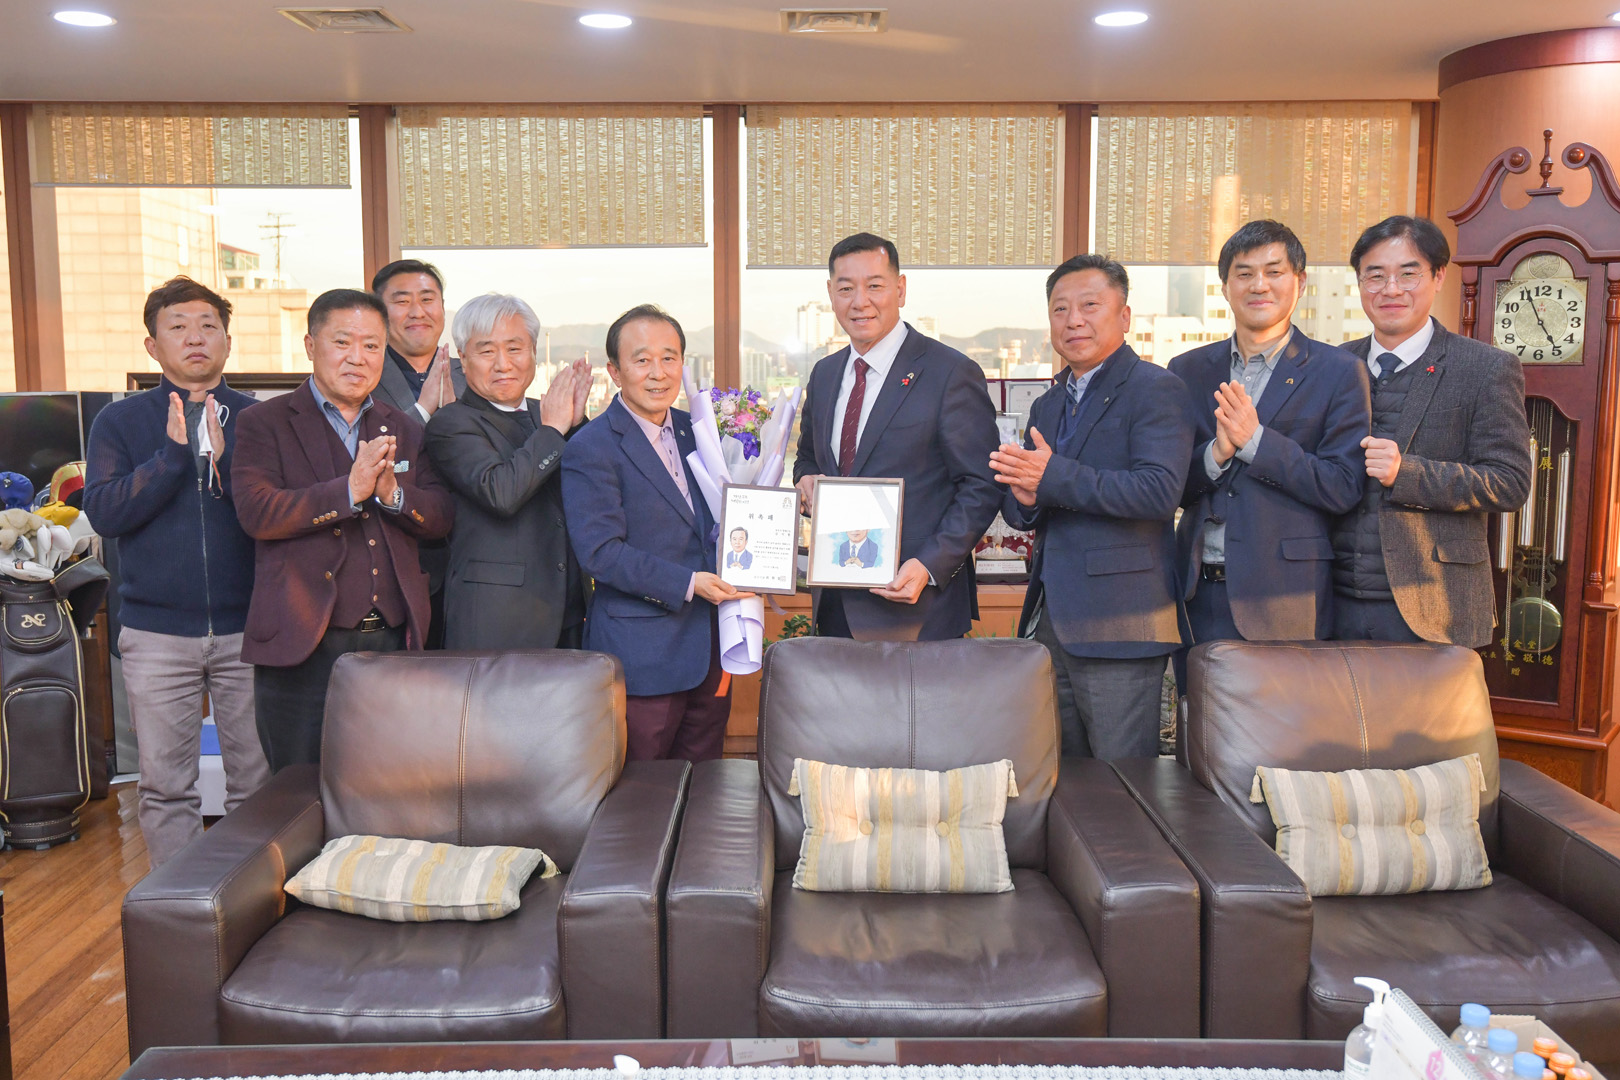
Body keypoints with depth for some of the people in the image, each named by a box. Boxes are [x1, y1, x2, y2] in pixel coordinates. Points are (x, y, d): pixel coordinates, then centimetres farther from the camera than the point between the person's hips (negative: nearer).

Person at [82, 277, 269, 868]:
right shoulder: (119, 421, 6)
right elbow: (103, 512, -6)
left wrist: (226, 459, -17)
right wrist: (173, 453, -15)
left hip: (247, 627, 0)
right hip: (157, 633, 0)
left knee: (258, 781, 6)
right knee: (165, 787, 7)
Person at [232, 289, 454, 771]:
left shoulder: (404, 429, 16)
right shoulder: (265, 423, 3)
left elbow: (441, 517, 8)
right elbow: (256, 513, -12)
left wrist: (392, 492, -12)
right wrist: (350, 490, -21)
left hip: (392, 641, 4)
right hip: (303, 646, -3)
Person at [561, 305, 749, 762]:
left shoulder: (696, 431, 12)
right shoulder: (590, 449, -10)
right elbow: (600, 553, -16)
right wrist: (687, 584, -20)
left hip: (709, 649, 7)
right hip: (642, 653, -6)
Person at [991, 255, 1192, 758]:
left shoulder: (1156, 390, -6)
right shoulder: (1047, 406, 19)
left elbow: (1160, 492, -19)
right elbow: (1015, 505, 17)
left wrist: (1054, 477, -22)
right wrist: (1025, 499, -7)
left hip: (1118, 622, -7)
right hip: (1050, 621, 8)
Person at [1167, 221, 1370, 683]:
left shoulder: (1340, 372, 2)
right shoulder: (1188, 371, 11)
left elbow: (1344, 488, -7)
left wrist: (1255, 440, -15)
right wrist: (1216, 452, -13)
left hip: (1284, 603, -3)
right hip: (1200, 598, 3)